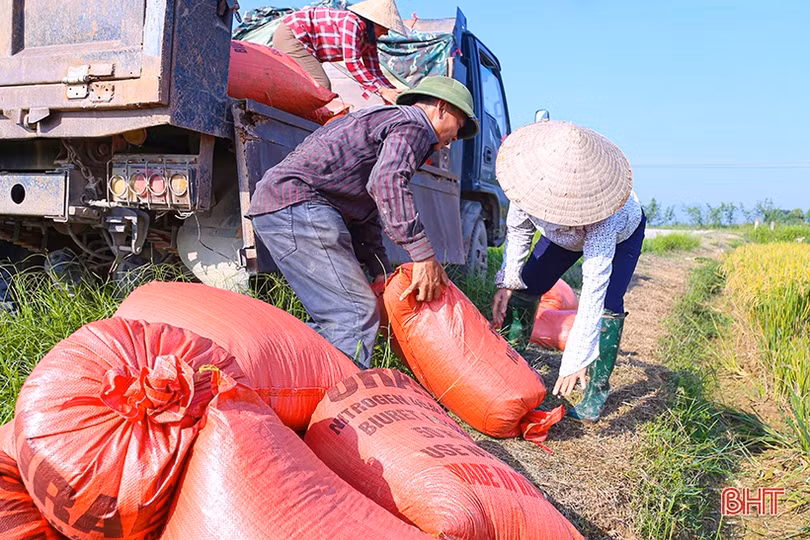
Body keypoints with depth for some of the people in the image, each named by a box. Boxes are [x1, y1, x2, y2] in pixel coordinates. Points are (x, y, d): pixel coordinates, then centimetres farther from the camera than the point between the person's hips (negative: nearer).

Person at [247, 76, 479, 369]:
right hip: (299, 204, -11)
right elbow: (387, 182, -24)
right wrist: (424, 256, -23)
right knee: (357, 313, -12)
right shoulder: (414, 124, -1)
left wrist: (381, 273, 20)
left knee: (334, 316, 15)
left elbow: (365, 215, 27)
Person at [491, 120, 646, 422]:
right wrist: (506, 282, -21)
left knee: (607, 303, -23)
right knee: (525, 285, -7)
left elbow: (594, 284, -50)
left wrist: (577, 358, -52)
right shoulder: (531, 182, -36)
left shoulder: (601, 210, -49)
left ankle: (594, 400, -12)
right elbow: (518, 230, -14)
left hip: (622, 233, -4)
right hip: (566, 234, 4)